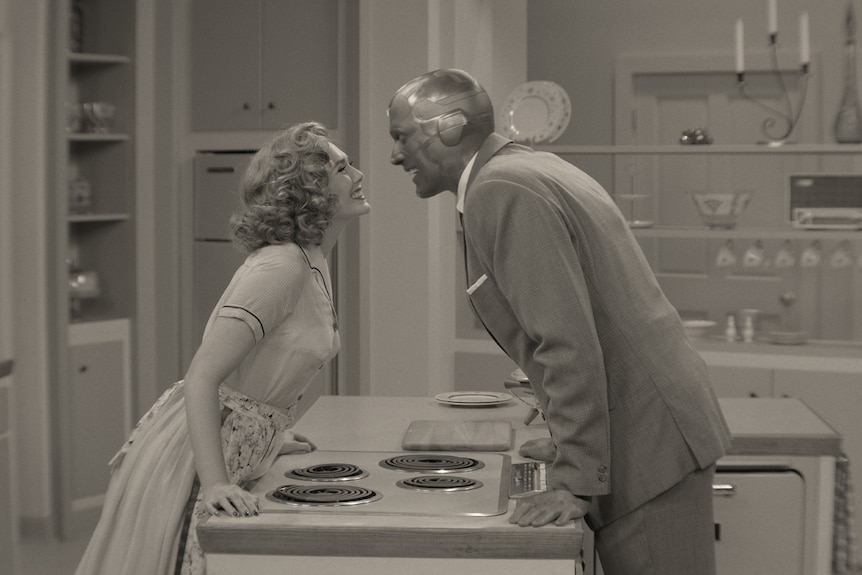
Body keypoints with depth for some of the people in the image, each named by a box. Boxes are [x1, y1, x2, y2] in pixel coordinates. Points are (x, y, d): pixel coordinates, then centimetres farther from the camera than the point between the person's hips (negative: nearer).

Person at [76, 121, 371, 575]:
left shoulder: (311, 264, 6)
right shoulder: (281, 265, -23)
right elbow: (202, 377, -30)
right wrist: (216, 484, -37)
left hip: (240, 446, 9)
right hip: (195, 456, -9)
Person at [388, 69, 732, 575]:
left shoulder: (499, 191, -16)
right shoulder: (535, 169, 14)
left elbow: (569, 341, -23)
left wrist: (575, 483, -21)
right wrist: (571, 442, 25)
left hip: (649, 446, -10)